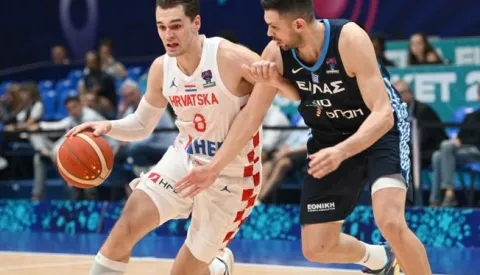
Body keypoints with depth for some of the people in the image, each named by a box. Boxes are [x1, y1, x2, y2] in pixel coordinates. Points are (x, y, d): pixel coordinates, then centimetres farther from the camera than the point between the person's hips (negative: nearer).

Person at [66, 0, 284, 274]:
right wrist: (108, 127, -13)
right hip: (184, 160, 5)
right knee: (125, 229, -15)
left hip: (231, 177, -4)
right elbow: (142, 125, 8)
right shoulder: (161, 68, -6)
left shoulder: (231, 58, -25)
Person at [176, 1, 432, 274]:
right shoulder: (276, 54, -17)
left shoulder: (350, 39, -31)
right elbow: (250, 115, -5)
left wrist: (341, 151, -49)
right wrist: (214, 167, -6)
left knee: (390, 222, -30)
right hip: (330, 138, 5)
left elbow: (382, 114, -34)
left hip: (382, 130, -5)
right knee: (316, 248, 3)